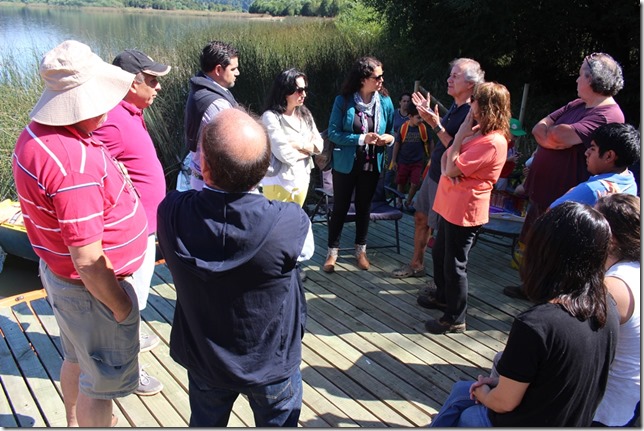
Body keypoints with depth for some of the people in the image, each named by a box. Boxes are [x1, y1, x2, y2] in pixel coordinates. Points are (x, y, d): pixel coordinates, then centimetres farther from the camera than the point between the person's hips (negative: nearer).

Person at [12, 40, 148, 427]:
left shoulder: (36, 135, -2)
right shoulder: (75, 162, -34)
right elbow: (88, 261, -30)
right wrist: (119, 305, -17)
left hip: (60, 273, 10)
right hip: (91, 290, -10)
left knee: (78, 359, 31)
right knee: (105, 379, 12)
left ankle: (77, 422, 56)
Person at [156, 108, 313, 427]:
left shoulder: (172, 214, -27)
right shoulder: (290, 223, -33)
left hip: (204, 359, 2)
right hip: (271, 364, -2)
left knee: (205, 421, 29)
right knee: (278, 422, 25)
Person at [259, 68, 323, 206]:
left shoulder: (305, 114, 6)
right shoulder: (271, 117, -14)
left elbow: (319, 145, 4)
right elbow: (284, 153, -20)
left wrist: (299, 145, -14)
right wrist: (308, 150, -3)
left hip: (302, 180, 6)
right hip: (279, 183, -6)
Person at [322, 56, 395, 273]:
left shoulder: (385, 101, -2)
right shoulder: (343, 101, -12)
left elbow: (391, 132, 7)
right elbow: (333, 133, -15)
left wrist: (389, 138, -16)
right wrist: (362, 138, -24)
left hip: (372, 165, 3)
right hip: (346, 165, -3)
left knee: (364, 208, 16)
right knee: (340, 208, 7)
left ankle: (361, 250, 32)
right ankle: (332, 252, 21)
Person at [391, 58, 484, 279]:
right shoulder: (454, 107, 6)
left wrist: (436, 125, -28)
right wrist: (429, 115, 13)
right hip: (433, 173, 9)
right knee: (420, 218, 20)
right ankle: (416, 265, 38)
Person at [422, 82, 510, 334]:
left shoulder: (492, 142, -21)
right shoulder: (476, 133, 10)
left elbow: (454, 168, -23)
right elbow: (446, 158, 9)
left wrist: (460, 136, -15)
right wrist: (448, 169, -13)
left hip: (464, 210, -10)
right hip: (450, 205, 10)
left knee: (454, 264, 0)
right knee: (439, 254, 24)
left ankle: (455, 319, 15)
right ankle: (442, 296, 45)